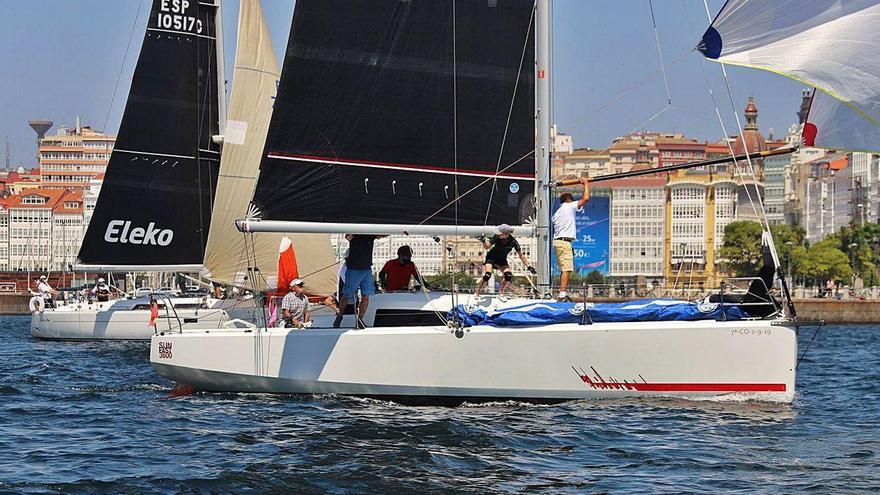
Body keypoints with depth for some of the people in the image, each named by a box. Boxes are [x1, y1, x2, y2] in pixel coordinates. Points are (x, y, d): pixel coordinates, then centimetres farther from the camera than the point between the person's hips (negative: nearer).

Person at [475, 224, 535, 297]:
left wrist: (529, 266, -12)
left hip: (502, 260, 2)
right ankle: (477, 293, -11)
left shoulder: (513, 242, -22)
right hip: (491, 257, -2)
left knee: (509, 276, -20)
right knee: (488, 274, -24)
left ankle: (500, 293, -2)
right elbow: (487, 246, -12)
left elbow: (521, 255, -11)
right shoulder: (497, 237, -23)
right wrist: (483, 241, -33)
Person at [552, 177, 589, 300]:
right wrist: (586, 184, 9)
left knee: (564, 269, 12)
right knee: (567, 269, -14)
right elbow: (585, 198, -6)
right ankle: (563, 293, -24)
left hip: (557, 241, 9)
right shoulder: (570, 206, 0)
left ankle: (562, 294, 11)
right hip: (564, 241, -9)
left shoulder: (556, 213, 22)